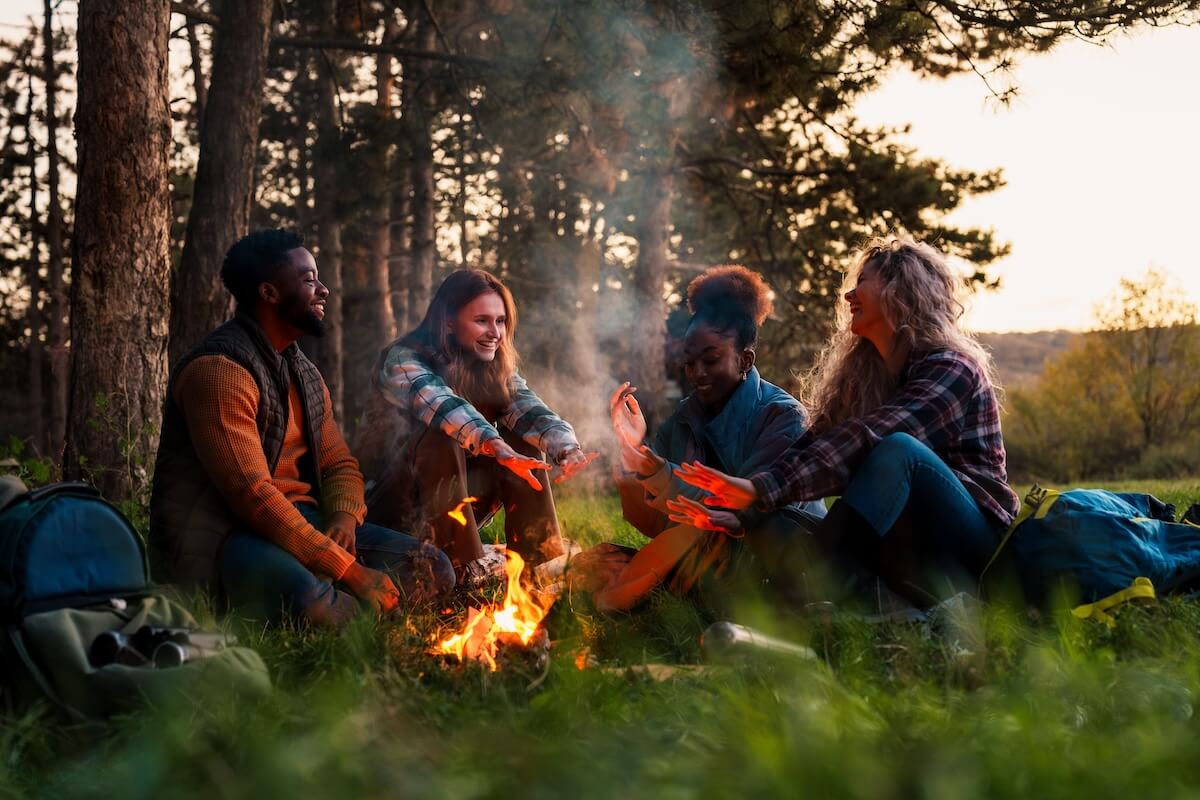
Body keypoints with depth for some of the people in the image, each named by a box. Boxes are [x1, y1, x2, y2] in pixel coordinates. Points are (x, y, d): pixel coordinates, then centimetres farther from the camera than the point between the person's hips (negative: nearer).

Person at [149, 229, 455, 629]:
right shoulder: (219, 369, -15)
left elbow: (340, 464, 18)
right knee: (313, 603, -39)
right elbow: (252, 495, -24)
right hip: (218, 539, -9)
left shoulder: (305, 375, 15)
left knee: (433, 570, -4)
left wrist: (344, 518, -8)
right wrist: (351, 572, -25)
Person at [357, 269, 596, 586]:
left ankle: (540, 563, -16)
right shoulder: (404, 359, -17)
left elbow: (530, 411, -17)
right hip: (396, 504, -5)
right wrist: (496, 447, -55)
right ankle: (467, 565, -31)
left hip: (460, 496, 6)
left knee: (523, 442, -14)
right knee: (441, 436, -32)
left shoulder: (497, 368, 2)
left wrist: (568, 449, -38)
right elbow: (440, 405, -37)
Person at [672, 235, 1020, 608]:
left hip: (973, 546, -7)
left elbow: (867, 440, -26)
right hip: (910, 554, 7)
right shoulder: (862, 374, 12)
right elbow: (817, 443, 0)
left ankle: (806, 601, -49)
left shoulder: (950, 368, -11)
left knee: (897, 448, -34)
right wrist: (735, 508, -16)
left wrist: (761, 487, -34)